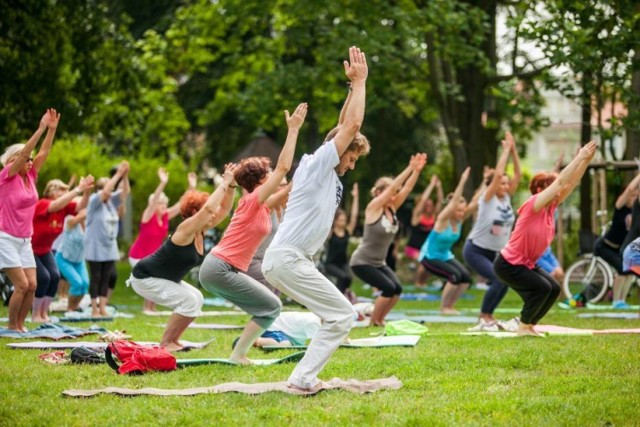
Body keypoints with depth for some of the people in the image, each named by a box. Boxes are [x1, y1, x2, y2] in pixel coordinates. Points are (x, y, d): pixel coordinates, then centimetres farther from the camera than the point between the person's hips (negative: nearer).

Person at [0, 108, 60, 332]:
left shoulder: (30, 176, 7)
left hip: (25, 241, 7)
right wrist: (41, 128, -23)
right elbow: (24, 152, -19)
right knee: (22, 284, -12)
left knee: (32, 285, 0)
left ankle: (20, 324, 12)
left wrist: (52, 129, -8)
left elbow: (44, 152, 2)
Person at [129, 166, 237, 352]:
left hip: (164, 278, 10)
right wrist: (225, 183, -34)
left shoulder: (201, 231, 0)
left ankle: (173, 340, 11)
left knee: (196, 299, 6)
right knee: (189, 300, -18)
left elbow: (224, 208, 1)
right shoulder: (185, 230, -25)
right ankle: (166, 343, -8)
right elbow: (208, 207, -40)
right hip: (145, 278, -10)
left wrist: (232, 185, -13)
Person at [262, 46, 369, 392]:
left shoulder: (330, 175, 21)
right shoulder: (318, 163, -4)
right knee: (343, 315, -9)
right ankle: (303, 378, -12)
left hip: (286, 260, 10)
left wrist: (356, 85, 22)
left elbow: (347, 125, 26)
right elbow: (352, 125, -8)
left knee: (340, 316, 13)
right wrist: (358, 82, 0)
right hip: (287, 259, -10)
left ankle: (304, 376, 8)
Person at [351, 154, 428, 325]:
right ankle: (373, 322, -1)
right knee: (389, 288, -18)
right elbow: (392, 187, -24)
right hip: (362, 262, -7)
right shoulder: (373, 208, -15)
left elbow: (407, 188, -6)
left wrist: (417, 170, -17)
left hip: (378, 263, 7)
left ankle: (379, 319, 9)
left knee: (397, 288, -10)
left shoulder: (392, 209, 3)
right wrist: (410, 169, -28)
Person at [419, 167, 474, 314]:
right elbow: (454, 202, -35)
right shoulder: (443, 219, -21)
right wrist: (462, 182, -42)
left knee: (466, 277, -11)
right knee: (455, 275, -25)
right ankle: (444, 307, -9)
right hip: (429, 256, -7)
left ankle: (450, 306, 5)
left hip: (446, 255, 7)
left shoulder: (459, 220, -4)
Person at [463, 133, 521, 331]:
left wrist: (514, 150, -10)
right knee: (498, 279, -21)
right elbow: (498, 173, -26)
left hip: (493, 252, 8)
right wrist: (506, 149, -21)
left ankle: (487, 317, 15)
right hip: (475, 250, -8)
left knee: (503, 282, -1)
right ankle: (484, 318, -9)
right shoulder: (487, 198, -15)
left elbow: (518, 174, -3)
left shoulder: (506, 198, 2)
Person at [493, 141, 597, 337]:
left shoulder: (550, 207, 1)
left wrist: (586, 160, -13)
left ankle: (528, 324, 12)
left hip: (526, 264, 9)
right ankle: (523, 327, -4)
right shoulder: (532, 206, -21)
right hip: (508, 264, -9)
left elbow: (570, 183, -4)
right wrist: (580, 158, -28)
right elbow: (560, 181, -28)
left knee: (554, 289, -1)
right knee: (542, 288, -20)